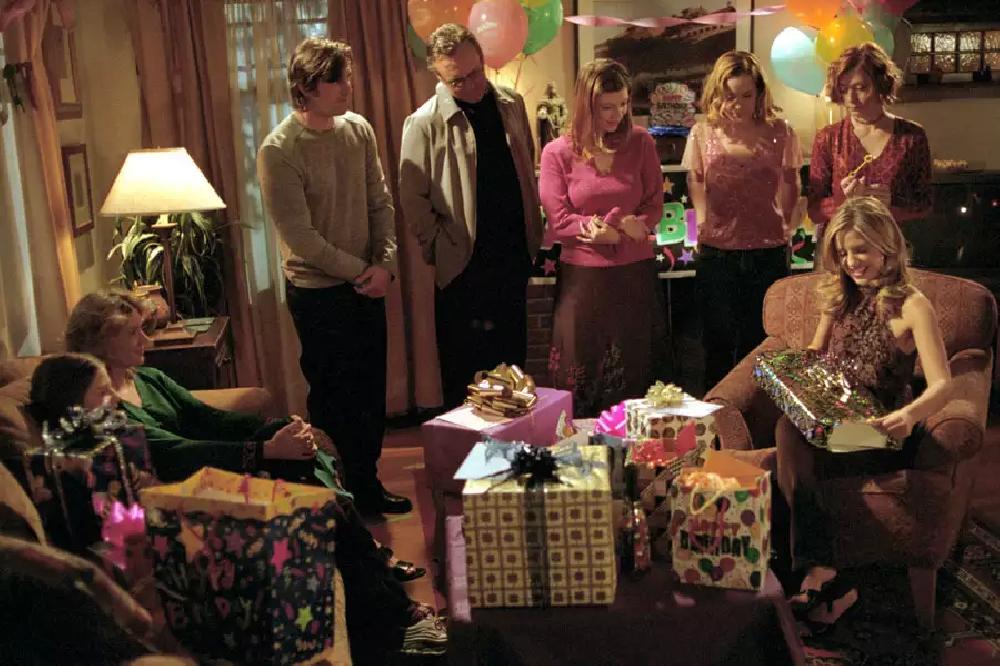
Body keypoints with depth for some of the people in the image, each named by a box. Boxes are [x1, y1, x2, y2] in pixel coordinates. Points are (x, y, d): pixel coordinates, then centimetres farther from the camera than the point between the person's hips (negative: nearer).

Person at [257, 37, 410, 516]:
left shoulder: (359, 130, 1)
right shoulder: (278, 152, -18)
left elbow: (380, 202, 6)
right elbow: (300, 237, -18)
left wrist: (385, 262, -8)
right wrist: (361, 270, -13)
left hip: (368, 283, 6)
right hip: (318, 292, -6)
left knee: (372, 392, 14)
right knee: (334, 399, 6)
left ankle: (368, 485, 32)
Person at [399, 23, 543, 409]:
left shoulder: (511, 105, 5)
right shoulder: (424, 123, -11)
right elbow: (412, 198, -8)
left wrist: (534, 236, 10)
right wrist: (440, 248, -9)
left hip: (515, 258, 5)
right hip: (464, 267, -5)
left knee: (512, 362, 16)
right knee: (465, 375, 6)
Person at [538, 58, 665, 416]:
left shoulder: (641, 143, 1)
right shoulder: (558, 153, -4)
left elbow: (654, 207, 2)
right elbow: (558, 222, -8)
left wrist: (606, 228, -14)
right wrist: (620, 230, -13)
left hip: (635, 273, 2)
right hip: (582, 276, -2)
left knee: (634, 373, 10)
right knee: (580, 378, 5)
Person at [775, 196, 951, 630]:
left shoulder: (911, 305, -6)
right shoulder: (839, 297, 14)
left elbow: (942, 385, -17)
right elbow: (814, 355, 26)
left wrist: (911, 415, -39)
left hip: (884, 433, -5)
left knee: (794, 454, -31)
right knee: (788, 429, -31)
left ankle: (817, 574, -19)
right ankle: (827, 577, -29)